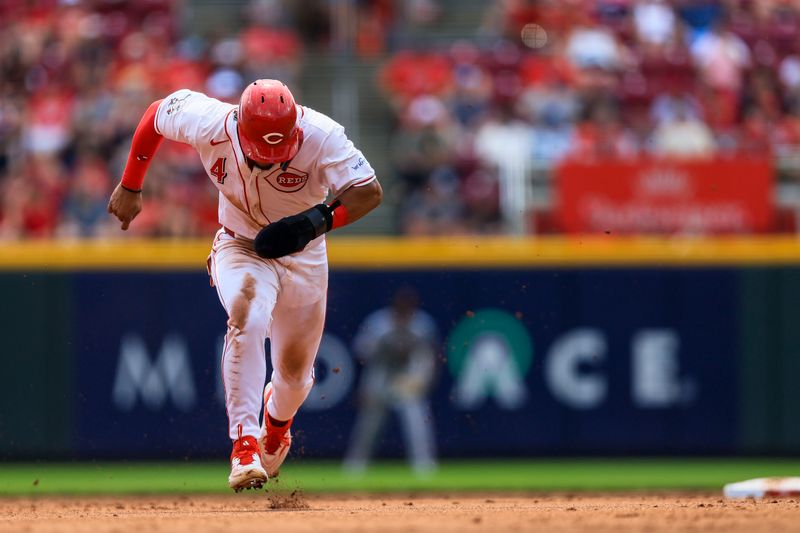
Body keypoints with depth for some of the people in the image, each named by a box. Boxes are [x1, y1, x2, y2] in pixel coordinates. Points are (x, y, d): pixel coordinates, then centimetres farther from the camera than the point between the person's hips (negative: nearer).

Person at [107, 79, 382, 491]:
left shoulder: (320, 136, -31)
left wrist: (320, 219, -50)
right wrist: (130, 187, -1)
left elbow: (369, 192, -34)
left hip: (303, 255, 1)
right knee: (247, 318, -33)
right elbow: (156, 113, -7)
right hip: (240, 248, -1)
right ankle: (244, 442, -34)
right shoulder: (210, 124, -27)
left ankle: (277, 425, 49)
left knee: (294, 372, 12)